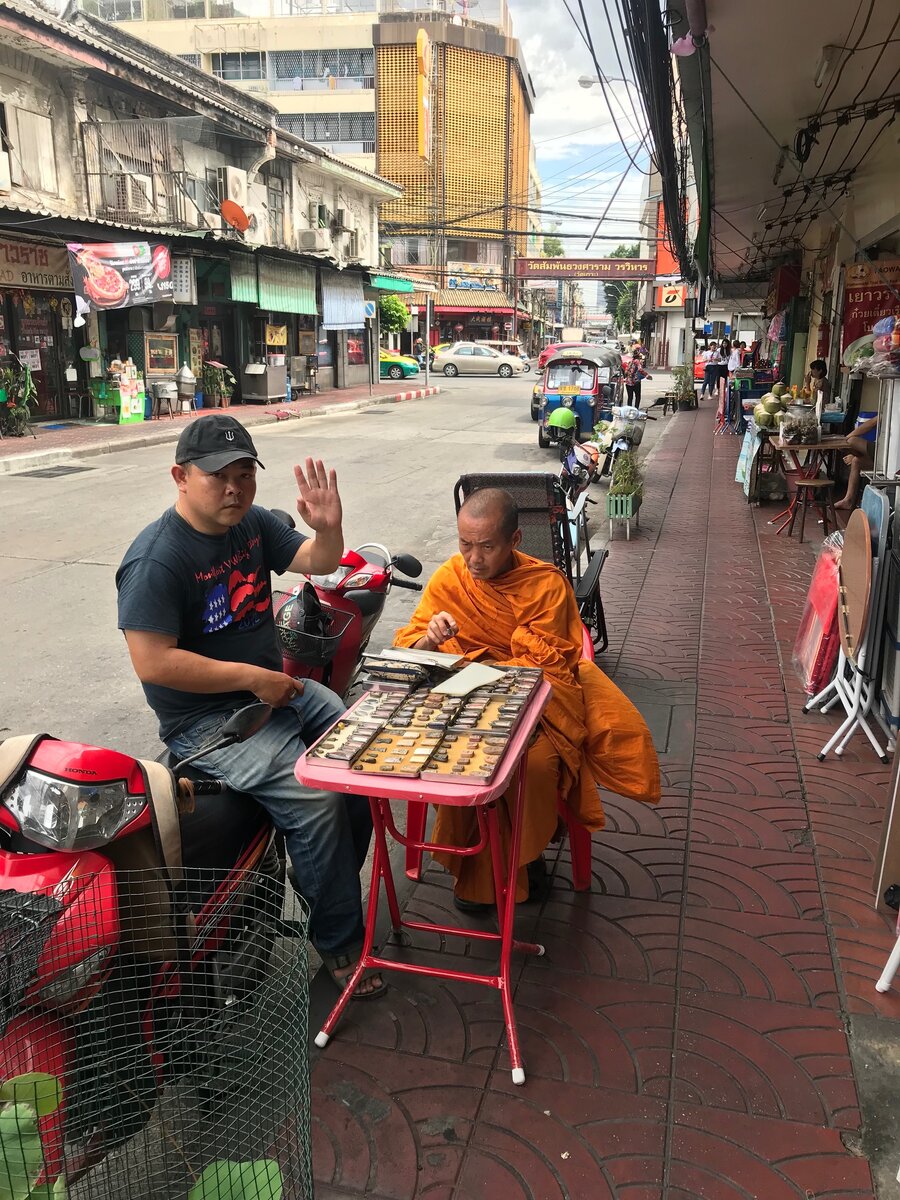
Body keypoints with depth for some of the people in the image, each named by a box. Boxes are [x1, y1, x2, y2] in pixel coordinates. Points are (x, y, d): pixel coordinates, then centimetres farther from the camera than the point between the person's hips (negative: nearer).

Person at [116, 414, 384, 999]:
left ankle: (334, 881, 20)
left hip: (276, 684, 8)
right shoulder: (156, 559, -20)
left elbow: (318, 563, 10)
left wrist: (329, 527, -14)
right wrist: (252, 678, -22)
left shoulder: (253, 522, 3)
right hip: (208, 719, -8)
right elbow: (153, 662, -25)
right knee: (316, 797, -23)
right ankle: (340, 941, -2)